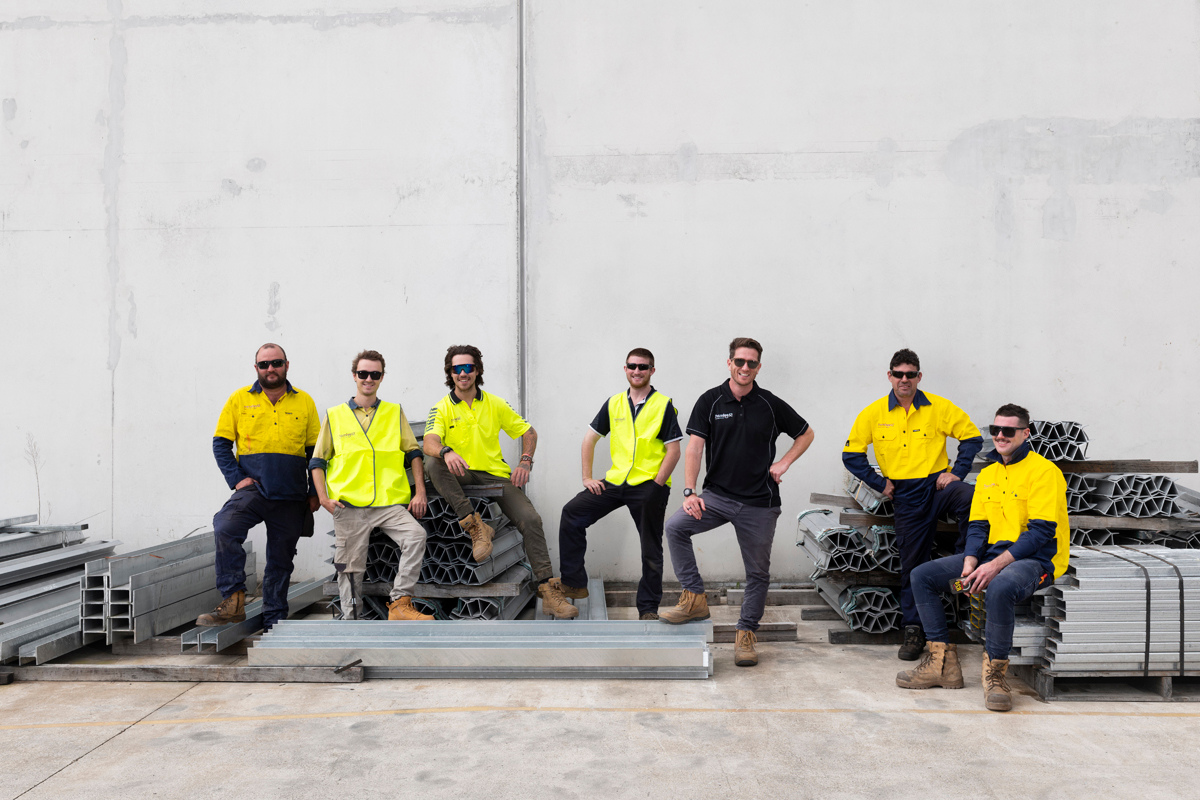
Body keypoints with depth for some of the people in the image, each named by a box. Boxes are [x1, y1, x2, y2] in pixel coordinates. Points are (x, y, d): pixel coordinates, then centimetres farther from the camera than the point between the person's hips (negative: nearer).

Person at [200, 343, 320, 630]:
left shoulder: (304, 402, 8)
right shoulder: (240, 399, 5)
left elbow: (315, 452, 11)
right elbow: (220, 443, 7)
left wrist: (314, 492, 6)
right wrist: (237, 478, -6)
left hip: (291, 497, 1)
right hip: (253, 488, -1)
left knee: (280, 559, 8)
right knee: (225, 528, -29)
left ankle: (274, 622, 20)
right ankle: (233, 601, -23)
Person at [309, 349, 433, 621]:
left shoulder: (395, 413, 14)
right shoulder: (335, 415, 13)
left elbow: (414, 454, 14)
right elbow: (318, 461, 13)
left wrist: (420, 493, 2)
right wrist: (324, 498, 0)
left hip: (391, 503, 0)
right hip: (349, 506, 0)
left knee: (416, 535, -25)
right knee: (351, 568, 0)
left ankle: (400, 604, -19)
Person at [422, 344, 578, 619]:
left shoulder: (495, 404, 8)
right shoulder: (441, 408, 0)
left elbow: (529, 432, 14)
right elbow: (429, 443, -18)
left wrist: (525, 463, -3)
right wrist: (446, 452, -41)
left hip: (496, 475, 1)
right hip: (461, 476, -1)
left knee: (530, 519, -20)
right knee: (432, 464, -33)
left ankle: (548, 589, -15)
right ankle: (475, 526, -30)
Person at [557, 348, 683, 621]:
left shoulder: (664, 405, -4)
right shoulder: (614, 403, 9)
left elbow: (673, 451, -7)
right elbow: (590, 438, 15)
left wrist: (655, 487, -13)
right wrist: (587, 477, 6)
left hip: (649, 485, -4)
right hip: (615, 481, 4)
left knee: (651, 550, 4)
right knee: (572, 513, -5)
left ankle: (648, 607, 19)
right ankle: (574, 583, 2)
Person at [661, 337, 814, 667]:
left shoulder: (770, 404, 0)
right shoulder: (710, 401, -1)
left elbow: (806, 434, 14)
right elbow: (695, 447, -7)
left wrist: (783, 463, -1)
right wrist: (689, 491, -19)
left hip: (760, 502, 0)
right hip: (717, 495, 0)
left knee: (758, 571, 6)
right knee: (675, 527, -21)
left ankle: (746, 632, 23)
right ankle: (695, 599, -9)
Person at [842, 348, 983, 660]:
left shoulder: (940, 407, -2)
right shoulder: (873, 414, 0)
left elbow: (972, 437, 4)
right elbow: (851, 455, 4)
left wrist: (957, 473, -5)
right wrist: (879, 483, 1)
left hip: (938, 483, -1)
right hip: (906, 495, 1)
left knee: (970, 500, -36)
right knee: (912, 563, 6)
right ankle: (913, 631, 19)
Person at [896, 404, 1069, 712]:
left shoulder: (1043, 471, -8)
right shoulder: (988, 473, 16)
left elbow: (1042, 532, -16)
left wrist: (996, 565, -23)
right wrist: (970, 562, -8)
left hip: (1033, 559, -8)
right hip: (991, 555, 8)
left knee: (999, 588, -40)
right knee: (922, 576, -5)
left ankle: (995, 672, -19)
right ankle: (942, 663, -2)